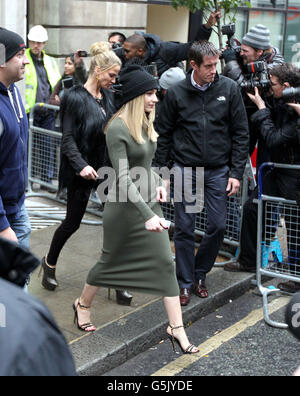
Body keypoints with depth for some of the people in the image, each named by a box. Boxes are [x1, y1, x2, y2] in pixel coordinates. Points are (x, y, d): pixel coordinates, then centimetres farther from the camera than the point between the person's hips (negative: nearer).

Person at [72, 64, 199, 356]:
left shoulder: (146, 124, 4)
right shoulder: (117, 128, -20)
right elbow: (124, 178, -25)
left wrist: (157, 184, 3)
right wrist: (147, 215, -30)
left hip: (150, 202, 7)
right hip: (125, 206, -7)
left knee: (165, 262, 2)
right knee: (112, 259, 12)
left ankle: (176, 326, 8)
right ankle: (83, 304, 38)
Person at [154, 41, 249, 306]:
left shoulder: (229, 89, -2)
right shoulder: (176, 93, -2)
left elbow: (241, 133, 1)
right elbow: (164, 135, 5)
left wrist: (236, 172, -3)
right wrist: (162, 171, 1)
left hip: (218, 170, 1)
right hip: (185, 169, -1)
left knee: (218, 226, 2)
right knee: (184, 228, 2)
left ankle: (200, 274, 24)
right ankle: (185, 282, 17)